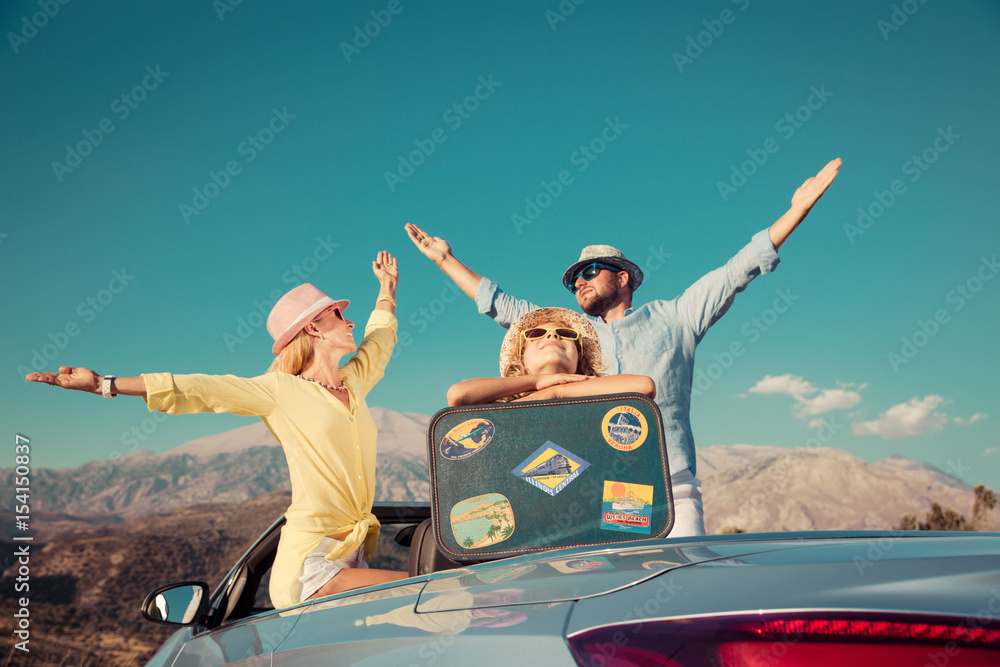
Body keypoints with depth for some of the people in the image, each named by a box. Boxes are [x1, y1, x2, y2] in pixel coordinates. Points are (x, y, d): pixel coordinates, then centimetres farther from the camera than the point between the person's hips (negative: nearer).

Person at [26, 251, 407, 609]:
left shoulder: (354, 381, 15)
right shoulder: (281, 390, -1)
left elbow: (381, 336, 34)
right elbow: (194, 389, -2)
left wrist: (388, 288, 49)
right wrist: (104, 384, -3)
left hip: (353, 558, 6)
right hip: (308, 565, -6)